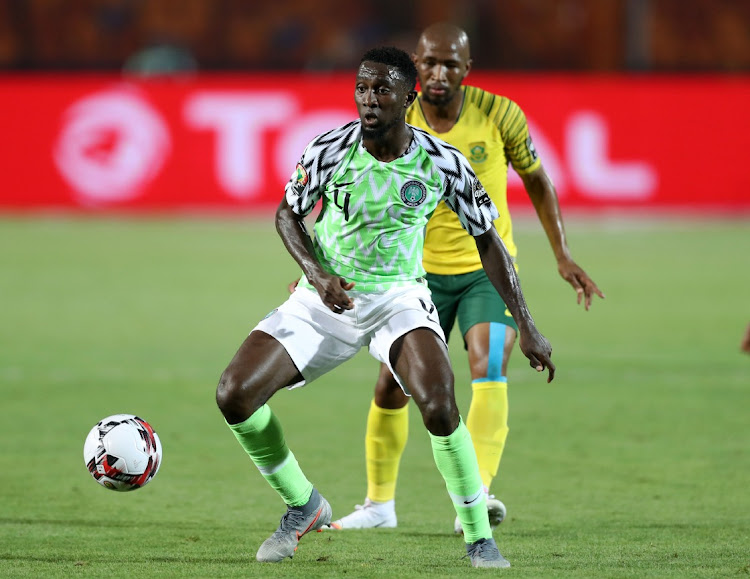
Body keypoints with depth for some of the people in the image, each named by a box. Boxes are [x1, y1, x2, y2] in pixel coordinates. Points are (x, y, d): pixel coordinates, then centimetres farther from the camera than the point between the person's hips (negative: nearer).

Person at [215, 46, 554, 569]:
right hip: (326, 297, 2)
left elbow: (487, 240, -1)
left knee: (440, 404, -30)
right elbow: (288, 213, 3)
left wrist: (526, 327, -3)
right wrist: (317, 274, -16)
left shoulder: (442, 163, -13)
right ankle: (303, 506, 11)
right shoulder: (331, 149, -13)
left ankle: (479, 538, -9)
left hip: (399, 295, -2)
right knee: (234, 396, -14)